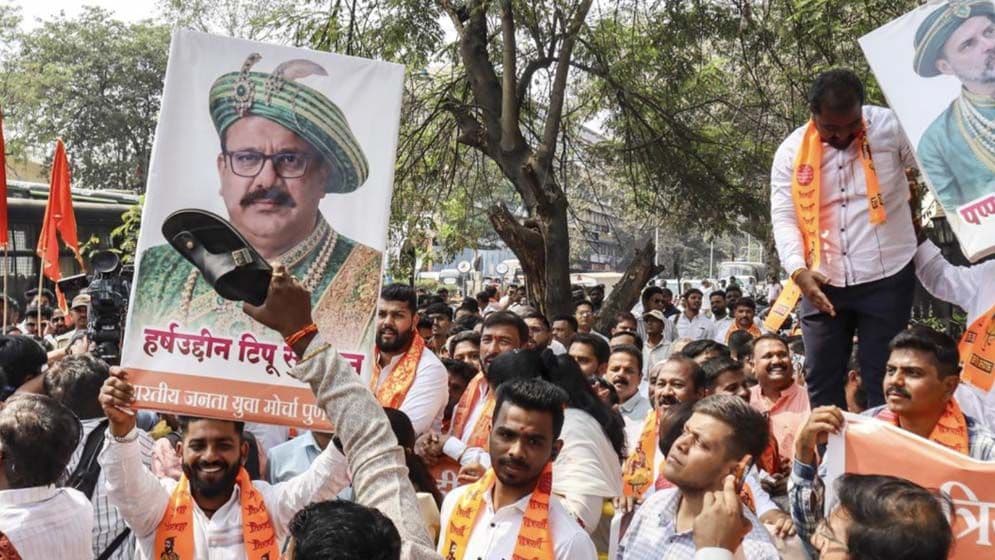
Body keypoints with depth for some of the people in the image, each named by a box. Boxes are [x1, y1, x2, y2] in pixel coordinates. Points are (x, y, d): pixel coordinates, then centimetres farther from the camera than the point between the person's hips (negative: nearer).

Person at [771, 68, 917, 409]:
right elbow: (783, 218, -4)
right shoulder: (791, 152, -1)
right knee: (821, 381, 9)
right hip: (822, 283, 3)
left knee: (883, 380, 3)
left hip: (886, 278, -2)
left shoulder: (891, 127, -6)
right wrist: (799, 271, -18)